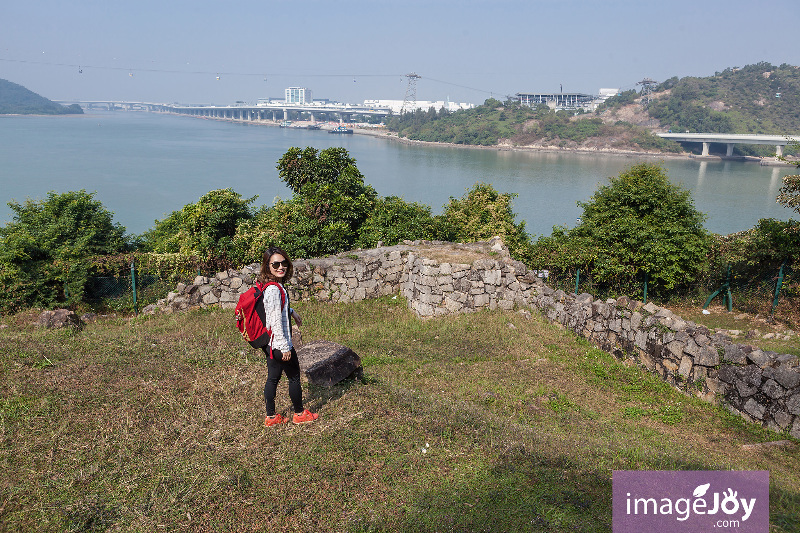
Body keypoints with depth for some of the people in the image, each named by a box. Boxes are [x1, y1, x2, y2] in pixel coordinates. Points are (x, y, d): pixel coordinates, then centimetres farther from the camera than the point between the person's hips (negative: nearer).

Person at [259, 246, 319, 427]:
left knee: (273, 378, 17)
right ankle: (300, 414, 27)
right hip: (279, 344, -9)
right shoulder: (274, 289, -26)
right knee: (294, 377, 10)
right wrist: (285, 347, -21)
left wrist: (291, 312, 24)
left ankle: (271, 417, 28)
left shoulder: (272, 285, 4)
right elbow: (276, 321, -26)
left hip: (270, 344, 9)